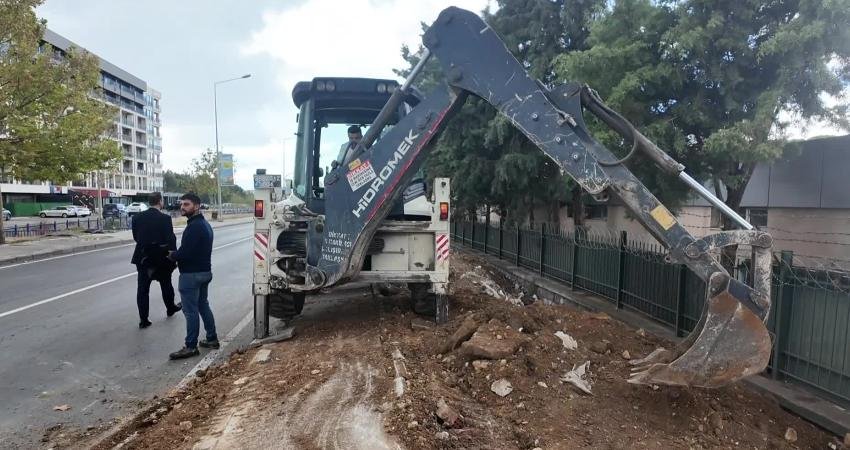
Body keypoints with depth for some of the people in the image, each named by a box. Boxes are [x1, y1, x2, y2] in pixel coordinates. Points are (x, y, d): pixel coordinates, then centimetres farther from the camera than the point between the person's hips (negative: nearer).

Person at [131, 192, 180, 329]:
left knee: (142, 289, 5)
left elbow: (135, 237, 6)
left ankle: (143, 319, 4)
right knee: (166, 284, 19)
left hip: (143, 257, 3)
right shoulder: (165, 218, -15)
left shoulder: (138, 217, -1)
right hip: (162, 258, -2)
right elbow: (171, 240, -14)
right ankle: (170, 308, 38)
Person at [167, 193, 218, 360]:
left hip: (191, 274, -10)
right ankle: (212, 339, 24)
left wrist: (172, 255, -6)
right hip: (204, 271, 10)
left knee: (190, 310, -3)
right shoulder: (204, 224, 13)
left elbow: (185, 253, -25)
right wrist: (176, 254, 5)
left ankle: (191, 347, 3)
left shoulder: (194, 226, -20)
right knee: (203, 306, 17)